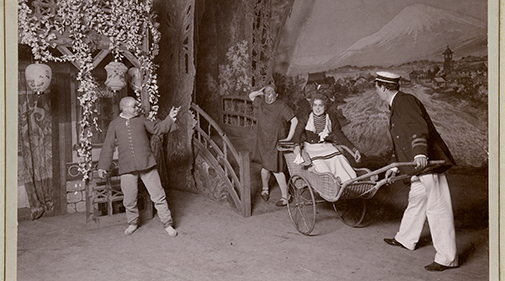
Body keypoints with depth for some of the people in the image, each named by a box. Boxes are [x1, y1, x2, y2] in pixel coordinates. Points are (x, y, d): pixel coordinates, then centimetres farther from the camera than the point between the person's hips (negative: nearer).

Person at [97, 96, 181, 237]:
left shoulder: (141, 120, 9)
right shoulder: (114, 125, 6)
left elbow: (157, 128, 20)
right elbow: (108, 147, 8)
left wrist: (170, 118, 9)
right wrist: (103, 166, 5)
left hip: (146, 165, 0)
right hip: (127, 168, 0)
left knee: (158, 195, 0)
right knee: (129, 199, 7)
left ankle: (167, 224, 12)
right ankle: (133, 223, 32)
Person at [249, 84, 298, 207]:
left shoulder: (281, 106, -12)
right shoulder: (261, 102, 5)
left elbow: (294, 120, -14)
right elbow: (251, 96, 24)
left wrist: (289, 138, -15)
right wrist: (259, 92, 2)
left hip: (276, 142, -5)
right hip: (262, 141, 5)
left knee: (276, 169, -7)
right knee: (265, 166, 12)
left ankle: (285, 196, 7)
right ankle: (265, 188, 41)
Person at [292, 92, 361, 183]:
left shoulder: (331, 118, 9)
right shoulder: (305, 117, 3)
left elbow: (341, 136, 12)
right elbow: (297, 133, -6)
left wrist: (354, 149, 3)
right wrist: (297, 145, -28)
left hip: (326, 146, 2)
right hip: (310, 147, -2)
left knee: (339, 160, -25)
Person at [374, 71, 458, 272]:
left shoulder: (406, 101, -12)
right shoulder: (396, 107, 20)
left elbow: (419, 127, -27)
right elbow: (400, 140, 27)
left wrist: (420, 153, -39)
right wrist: (395, 167, 29)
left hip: (429, 162, -11)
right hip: (418, 166, 11)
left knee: (437, 208, -6)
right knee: (415, 201, 22)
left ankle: (448, 258, 1)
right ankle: (405, 240, 39)